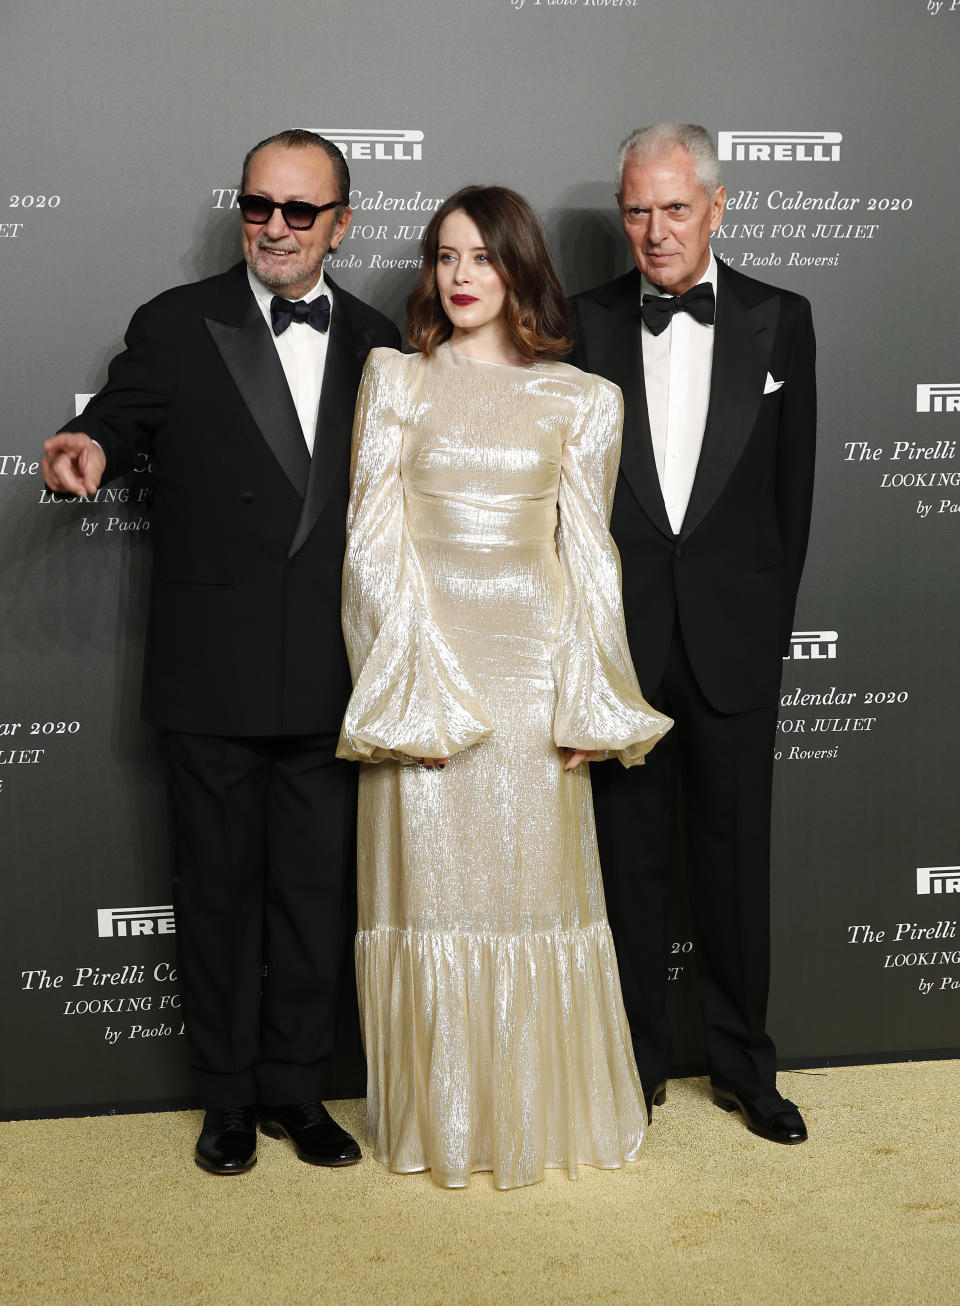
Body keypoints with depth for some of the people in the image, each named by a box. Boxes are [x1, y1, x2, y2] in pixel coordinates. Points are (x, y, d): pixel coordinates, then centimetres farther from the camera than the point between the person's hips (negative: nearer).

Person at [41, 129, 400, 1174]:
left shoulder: (375, 344, 8)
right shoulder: (176, 325, 0)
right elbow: (122, 421, -6)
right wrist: (88, 451, -31)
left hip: (329, 677, 2)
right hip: (212, 674, -2)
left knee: (316, 885, 12)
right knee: (217, 884, 10)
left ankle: (295, 1087, 29)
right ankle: (227, 1095, 27)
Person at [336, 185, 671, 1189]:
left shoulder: (580, 400, 8)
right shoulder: (396, 380, 6)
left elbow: (587, 554, 6)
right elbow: (375, 542, 0)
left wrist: (584, 701, -1)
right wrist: (410, 684, -10)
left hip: (533, 665, 1)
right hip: (424, 657, 0)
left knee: (536, 883, 5)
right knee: (430, 888, 3)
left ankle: (544, 1110, 21)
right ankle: (441, 1119, 17)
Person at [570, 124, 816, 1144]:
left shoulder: (778, 321, 4)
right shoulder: (585, 324, 3)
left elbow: (792, 486, 5)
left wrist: (768, 618, 2)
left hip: (733, 638, 0)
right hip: (620, 637, 0)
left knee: (737, 857, 9)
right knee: (630, 857, 8)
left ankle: (744, 1066, 25)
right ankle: (638, 1065, 24)